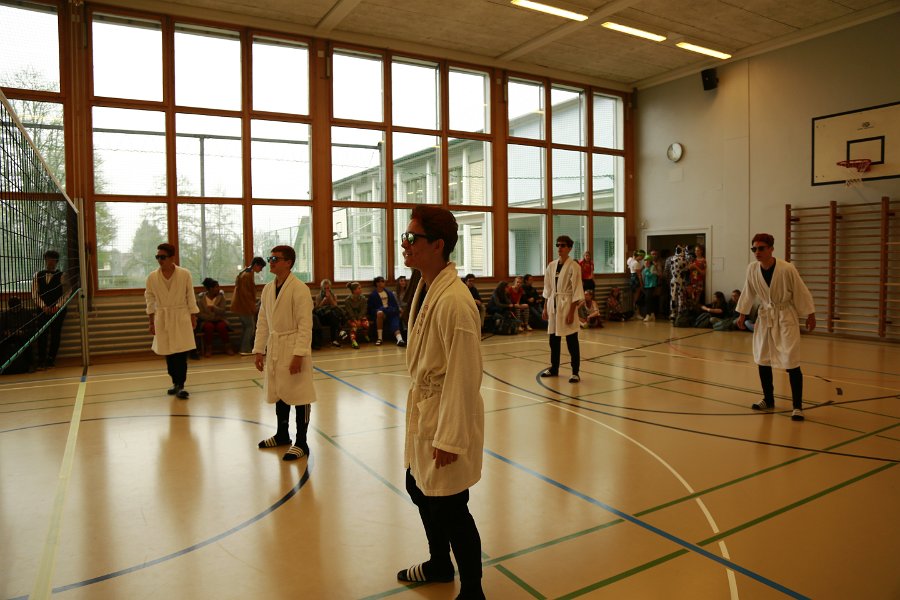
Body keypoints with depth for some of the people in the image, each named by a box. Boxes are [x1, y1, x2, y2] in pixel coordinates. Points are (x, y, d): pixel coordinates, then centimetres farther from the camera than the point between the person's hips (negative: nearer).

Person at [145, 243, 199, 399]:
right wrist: (151, 322, 6)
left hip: (181, 317, -2)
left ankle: (179, 386, 0)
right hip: (162, 319, 2)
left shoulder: (184, 274, -8)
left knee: (181, 353, -7)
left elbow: (190, 297, 0)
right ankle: (176, 383, 23)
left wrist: (193, 318, 1)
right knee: (169, 354, 8)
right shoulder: (152, 277, -3)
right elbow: (150, 300, 6)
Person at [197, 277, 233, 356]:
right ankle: (208, 349, -18)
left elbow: (222, 311, -10)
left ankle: (227, 347, -17)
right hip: (207, 321, -1)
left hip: (219, 320, 1)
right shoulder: (201, 297, -5)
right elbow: (201, 314, -7)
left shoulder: (221, 295, -2)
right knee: (209, 326, -34)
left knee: (222, 326, -32)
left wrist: (214, 308, -30)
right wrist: (213, 317, -21)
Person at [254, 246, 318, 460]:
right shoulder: (267, 289, 8)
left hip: (293, 347, -7)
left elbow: (305, 325, -16)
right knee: (278, 392, 19)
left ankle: (301, 443, 11)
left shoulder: (299, 289, -14)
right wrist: (259, 350, 9)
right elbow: (263, 322, 12)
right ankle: (282, 434, 36)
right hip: (274, 347, 7)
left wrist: (298, 355, -19)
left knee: (299, 395, 0)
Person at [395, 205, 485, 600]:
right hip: (423, 411, 10)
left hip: (447, 418, -10)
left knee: (449, 508, 4)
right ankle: (439, 564, 48)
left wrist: (449, 438, -19)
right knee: (419, 490, 24)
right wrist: (418, 414, 17)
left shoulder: (454, 301, -25)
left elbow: (464, 376, -24)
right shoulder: (425, 288, 4)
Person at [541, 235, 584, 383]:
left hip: (566, 304, -6)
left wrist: (571, 312, -14)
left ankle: (575, 372, 8)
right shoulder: (551, 265, 8)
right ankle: (554, 368, 28)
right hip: (553, 304, 6)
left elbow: (576, 291, -10)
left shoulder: (573, 266, -9)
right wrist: (545, 308, 10)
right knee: (553, 339, 14)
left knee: (571, 340, -1)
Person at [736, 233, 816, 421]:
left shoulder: (786, 269, -22)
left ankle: (797, 406, 4)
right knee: (762, 359, 11)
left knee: (791, 362, -8)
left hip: (786, 317, -5)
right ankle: (768, 399, 28)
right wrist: (742, 314, 9)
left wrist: (810, 316, -5)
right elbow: (749, 292, 5)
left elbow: (801, 292, -11)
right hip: (765, 316, 5)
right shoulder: (752, 268, -10)